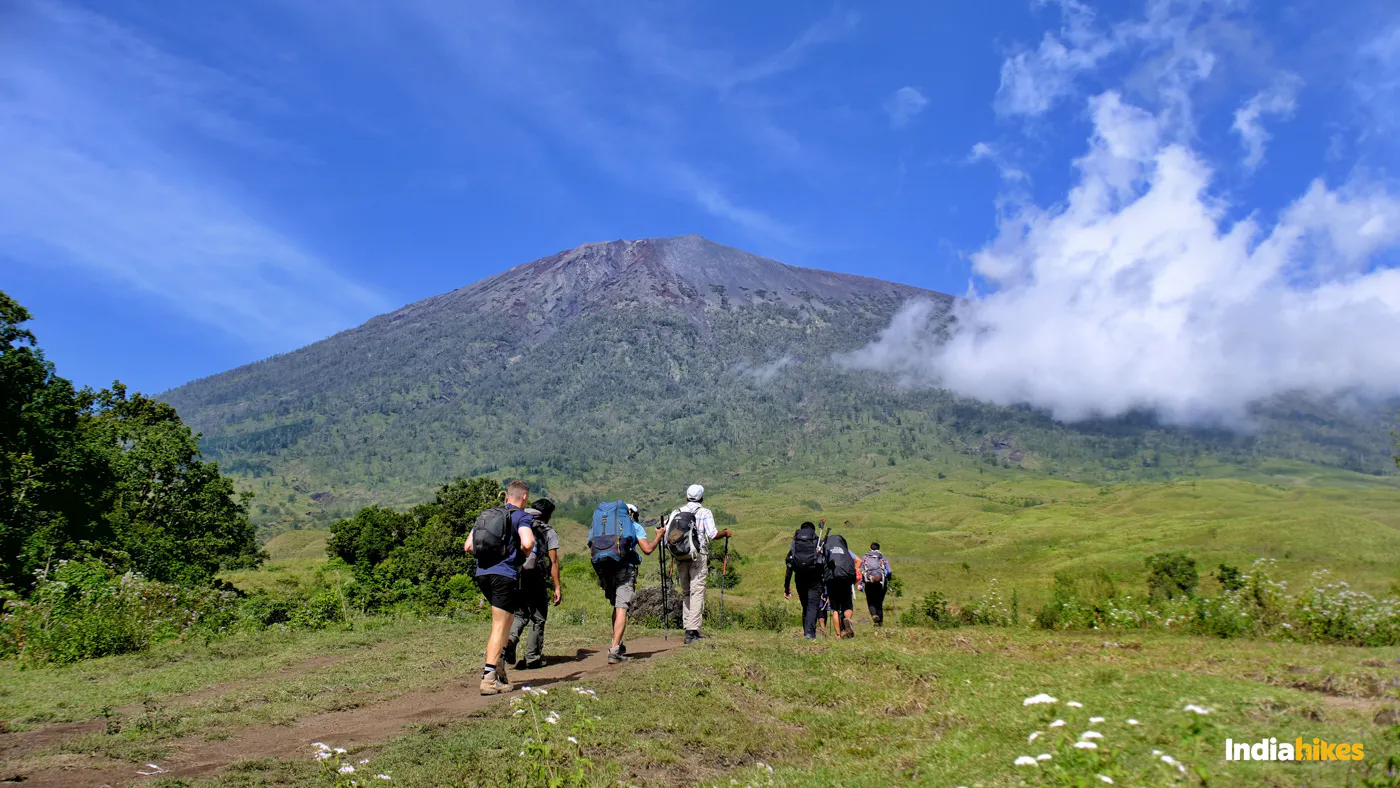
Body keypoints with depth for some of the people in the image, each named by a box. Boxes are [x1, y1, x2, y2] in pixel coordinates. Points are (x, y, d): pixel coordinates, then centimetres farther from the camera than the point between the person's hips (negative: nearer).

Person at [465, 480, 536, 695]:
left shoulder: (487, 514, 18)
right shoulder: (520, 516, -2)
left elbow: (468, 546, 17)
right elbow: (528, 543, -20)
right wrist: (523, 555, 0)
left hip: (482, 573, 7)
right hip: (504, 574, -7)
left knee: (507, 620, 22)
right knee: (500, 627, -2)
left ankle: (497, 667, 19)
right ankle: (488, 677, -6)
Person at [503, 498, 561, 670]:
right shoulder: (549, 532, 2)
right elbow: (553, 562, -4)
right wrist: (557, 587, -3)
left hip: (515, 578, 4)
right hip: (536, 580, -4)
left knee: (520, 615, 17)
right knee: (538, 619, 9)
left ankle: (510, 639, -12)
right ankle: (532, 659, 8)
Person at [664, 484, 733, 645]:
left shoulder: (676, 513, 9)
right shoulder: (705, 513, -1)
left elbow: (666, 534, 3)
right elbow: (713, 535, -10)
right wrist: (726, 533, 7)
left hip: (680, 557, 4)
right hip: (698, 556, -4)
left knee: (686, 592, 14)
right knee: (697, 592, -4)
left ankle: (687, 627, 14)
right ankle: (692, 631, -11)